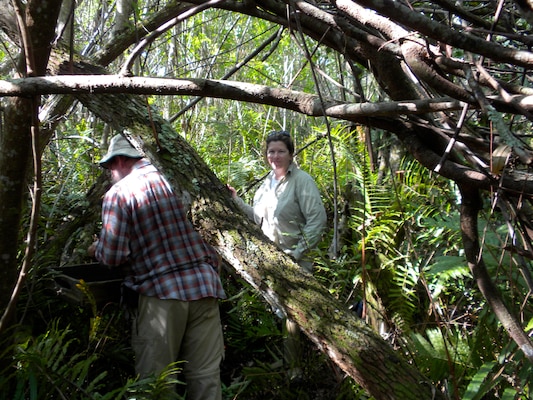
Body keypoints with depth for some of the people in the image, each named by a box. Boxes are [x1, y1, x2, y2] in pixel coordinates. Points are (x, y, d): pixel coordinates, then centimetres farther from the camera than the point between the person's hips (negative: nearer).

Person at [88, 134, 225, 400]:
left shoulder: (119, 194, -3)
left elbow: (112, 256, -8)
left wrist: (96, 250, 13)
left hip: (161, 290, -4)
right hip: (204, 284, 4)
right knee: (205, 375, 9)